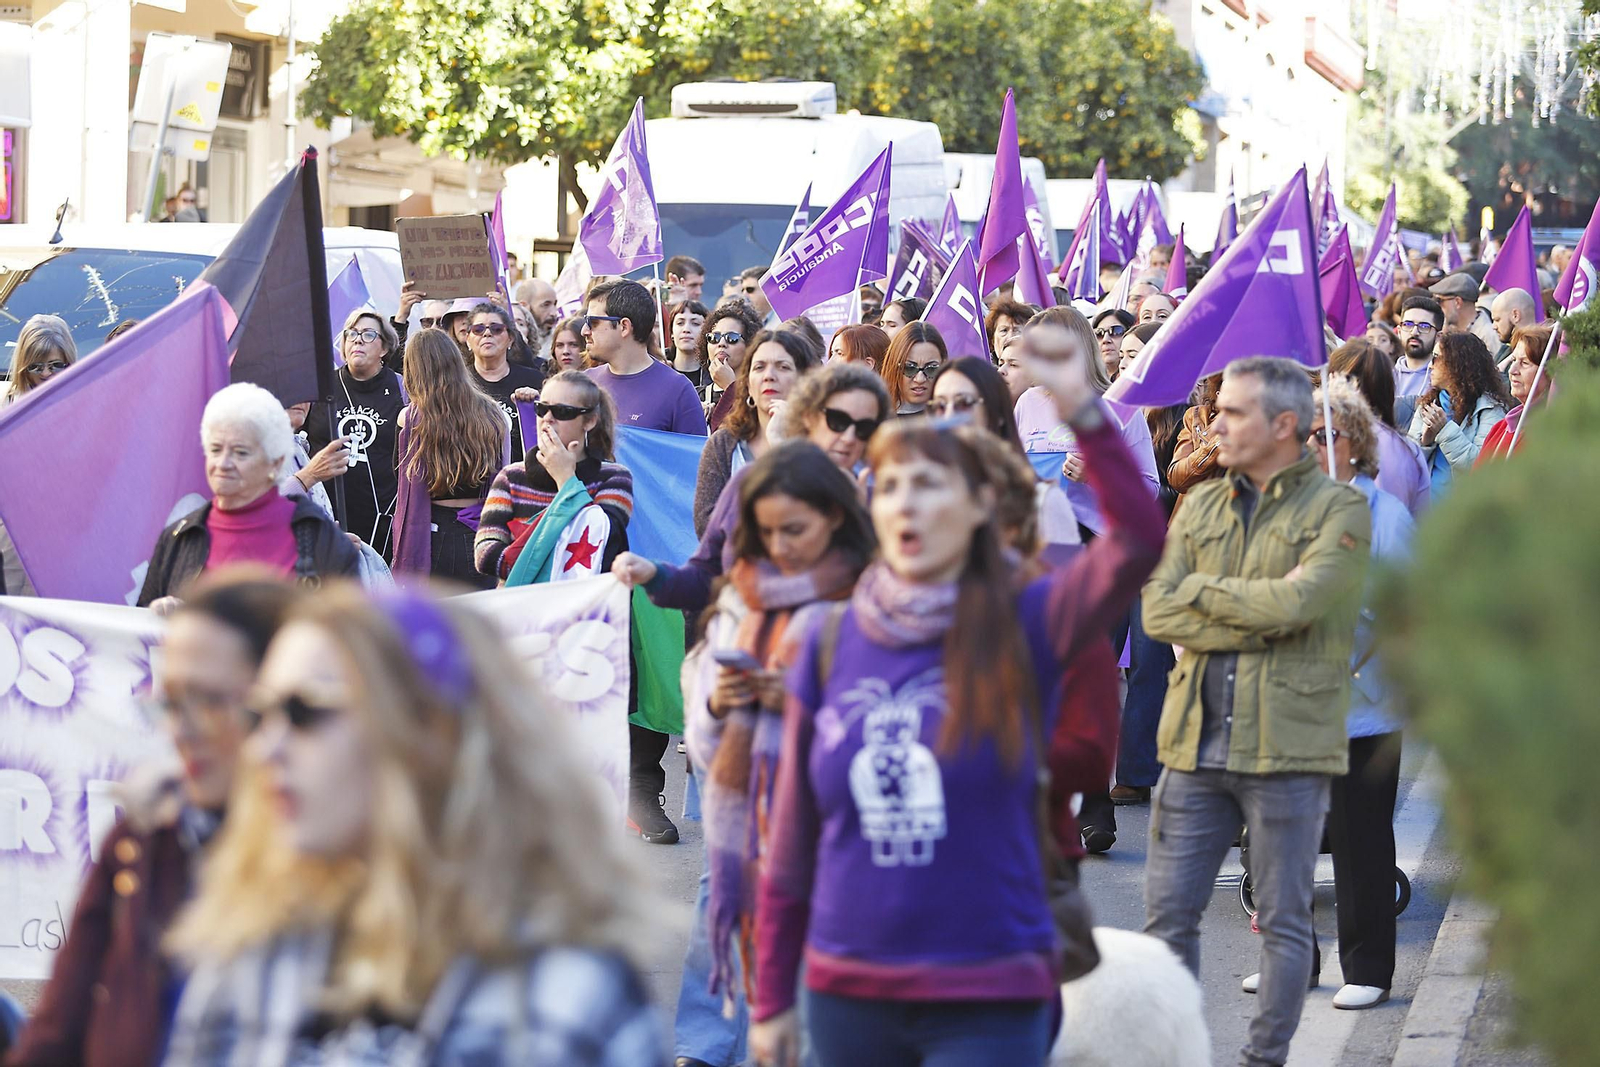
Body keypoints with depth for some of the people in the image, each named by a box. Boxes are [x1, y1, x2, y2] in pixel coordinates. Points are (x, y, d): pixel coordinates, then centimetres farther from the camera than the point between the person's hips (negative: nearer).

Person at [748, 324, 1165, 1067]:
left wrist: (1082, 410, -30)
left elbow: (1138, 541, -21)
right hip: (847, 993, 3)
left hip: (989, 999, -3)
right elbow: (792, 837, 7)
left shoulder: (1025, 627, -3)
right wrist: (771, 998, 9)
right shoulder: (829, 642, 4)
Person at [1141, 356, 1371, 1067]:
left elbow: (1298, 601, -18)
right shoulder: (1200, 506, 13)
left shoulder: (1338, 509, -2)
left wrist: (1200, 588, -5)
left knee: (1283, 922, 4)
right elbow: (1157, 612, 1)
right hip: (1197, 740, 5)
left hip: (1287, 742, -4)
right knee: (1168, 914, 5)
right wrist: (1259, 619, -10)